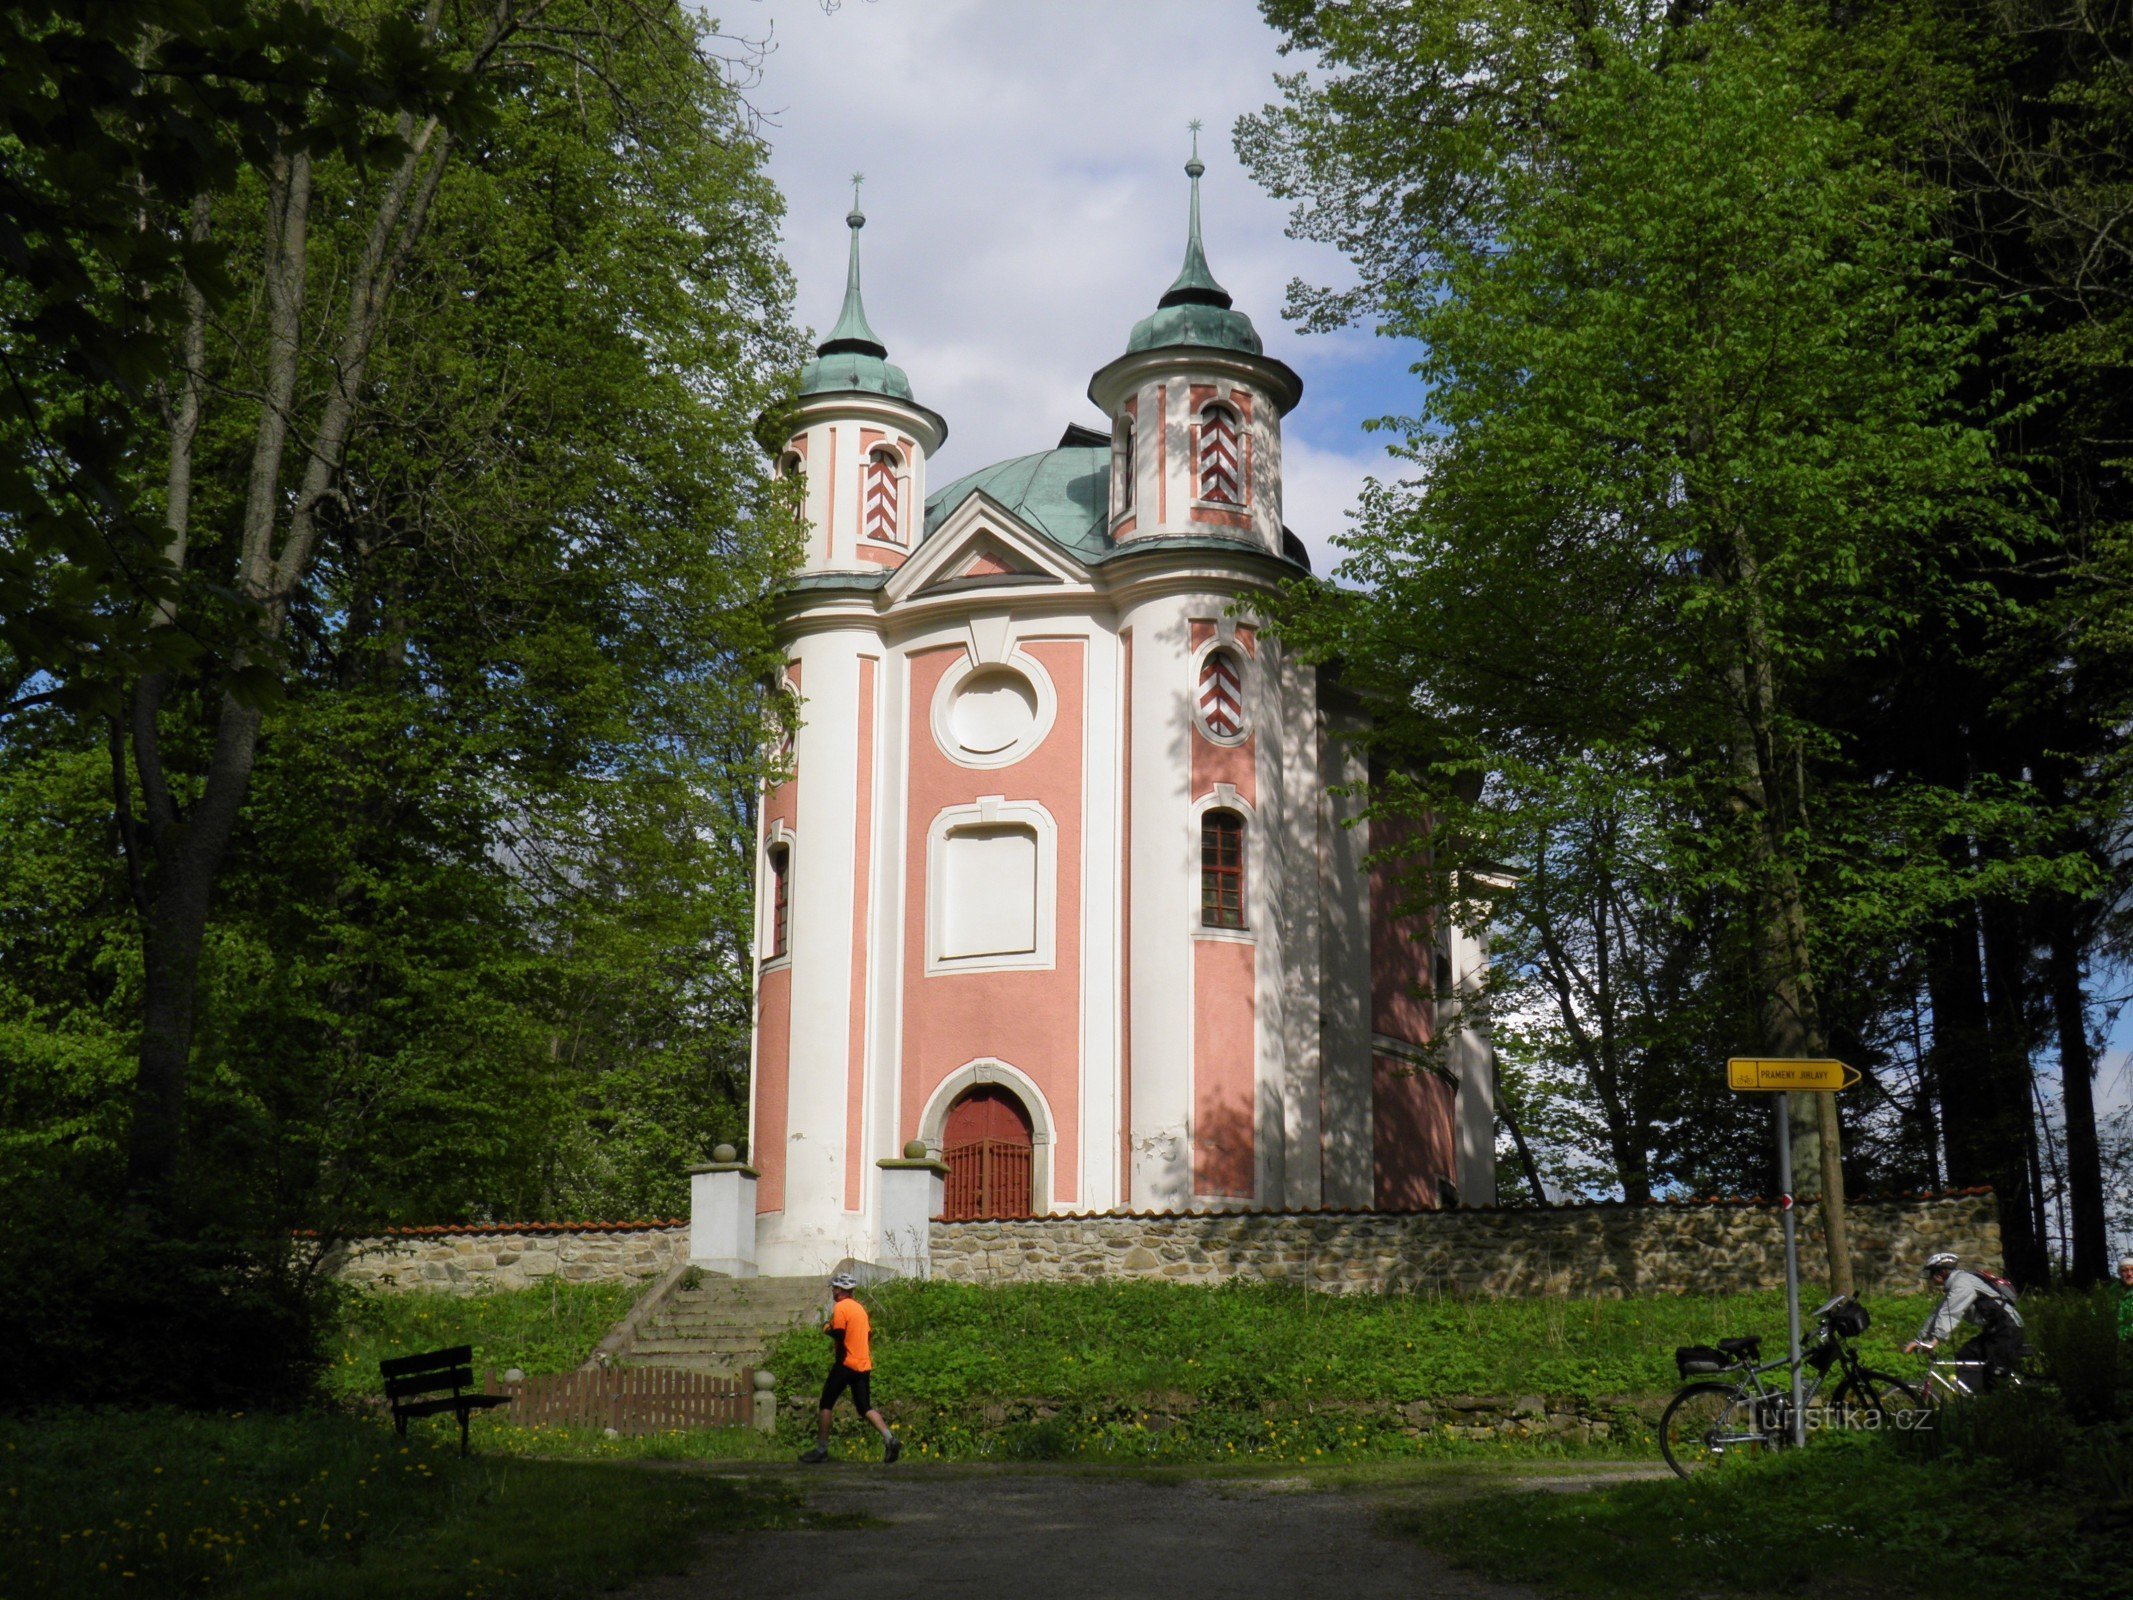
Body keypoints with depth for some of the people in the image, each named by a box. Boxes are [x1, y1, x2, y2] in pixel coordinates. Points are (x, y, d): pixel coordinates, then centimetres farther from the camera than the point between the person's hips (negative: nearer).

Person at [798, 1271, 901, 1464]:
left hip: (846, 1363, -7)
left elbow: (839, 1334, -16)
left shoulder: (840, 1307, -8)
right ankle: (890, 1439, -13)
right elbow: (868, 1334, 19)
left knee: (826, 1404, 4)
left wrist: (827, 1328, 0)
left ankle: (821, 1449, 5)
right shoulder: (859, 1307, 17)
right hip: (864, 1365, 7)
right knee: (865, 1408, 6)